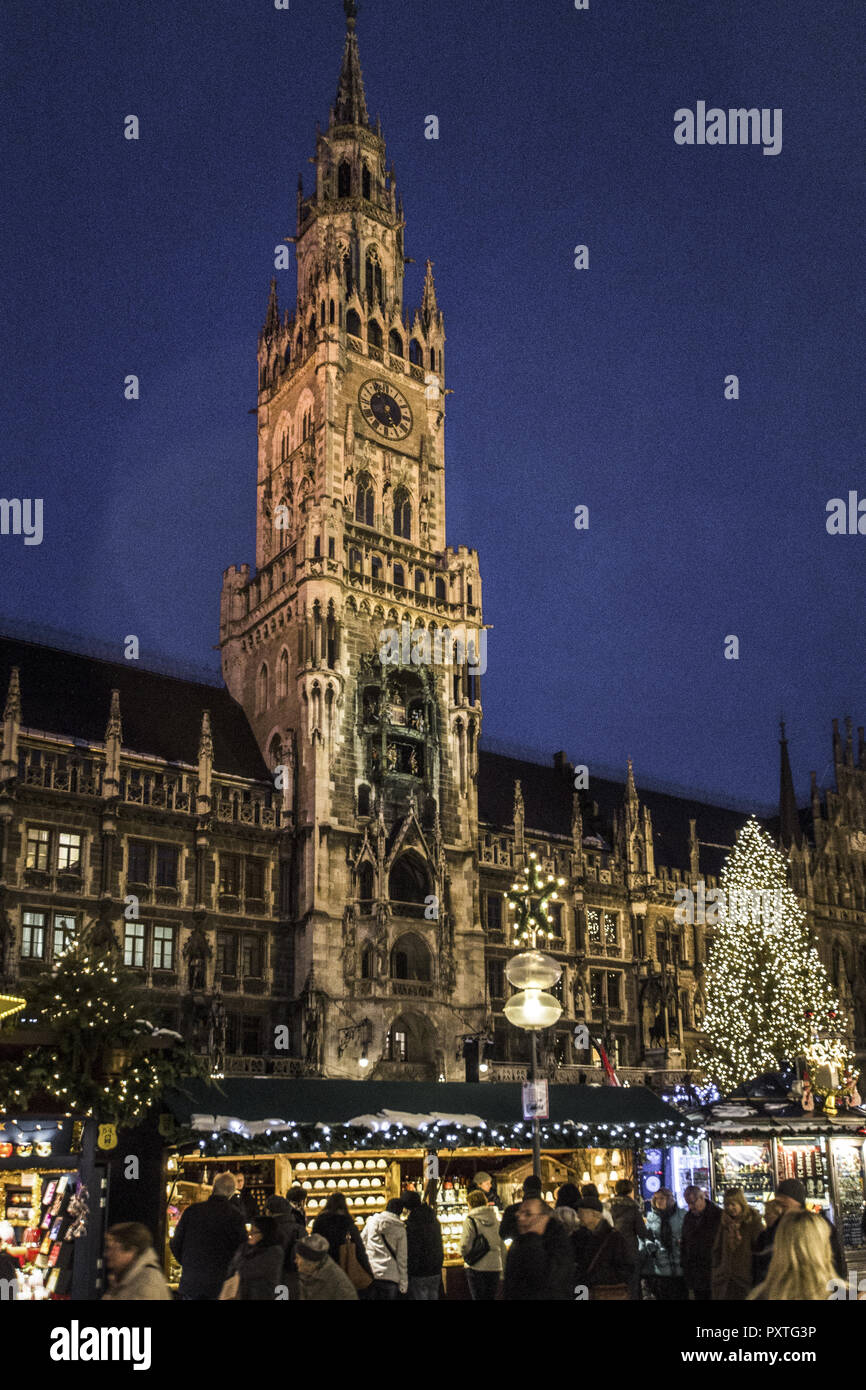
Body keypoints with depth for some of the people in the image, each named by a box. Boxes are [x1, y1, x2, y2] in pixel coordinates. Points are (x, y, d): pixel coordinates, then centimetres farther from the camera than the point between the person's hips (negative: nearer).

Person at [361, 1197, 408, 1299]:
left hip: (370, 1274, 2)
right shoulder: (400, 1229, -2)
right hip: (390, 1276, -2)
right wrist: (403, 1283, 4)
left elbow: (361, 1242, 9)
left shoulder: (372, 1221, 5)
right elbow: (402, 1258, -1)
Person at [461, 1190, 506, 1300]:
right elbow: (502, 1247, 10)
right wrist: (503, 1270, 18)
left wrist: (467, 1259, 8)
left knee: (478, 1298, 4)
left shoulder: (470, 1221, -8)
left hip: (476, 1267, -4)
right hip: (494, 1267, 4)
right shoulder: (496, 1220, 7)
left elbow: (464, 1246, -13)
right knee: (490, 1298, 15)